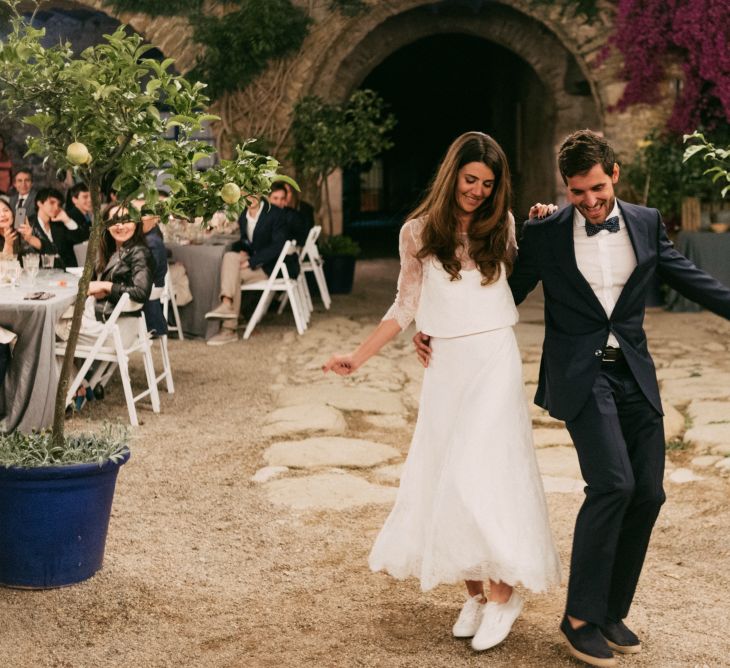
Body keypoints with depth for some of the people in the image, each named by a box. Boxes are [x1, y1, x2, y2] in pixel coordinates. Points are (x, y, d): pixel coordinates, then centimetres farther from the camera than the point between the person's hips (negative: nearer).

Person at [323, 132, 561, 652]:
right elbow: (405, 308, 7)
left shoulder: (501, 227, 4)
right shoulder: (419, 232, 4)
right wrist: (359, 358, 1)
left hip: (494, 360, -2)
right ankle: (474, 593, 15)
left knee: (480, 472, -12)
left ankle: (503, 591, -1)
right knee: (445, 476, 3)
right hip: (445, 365, 2)